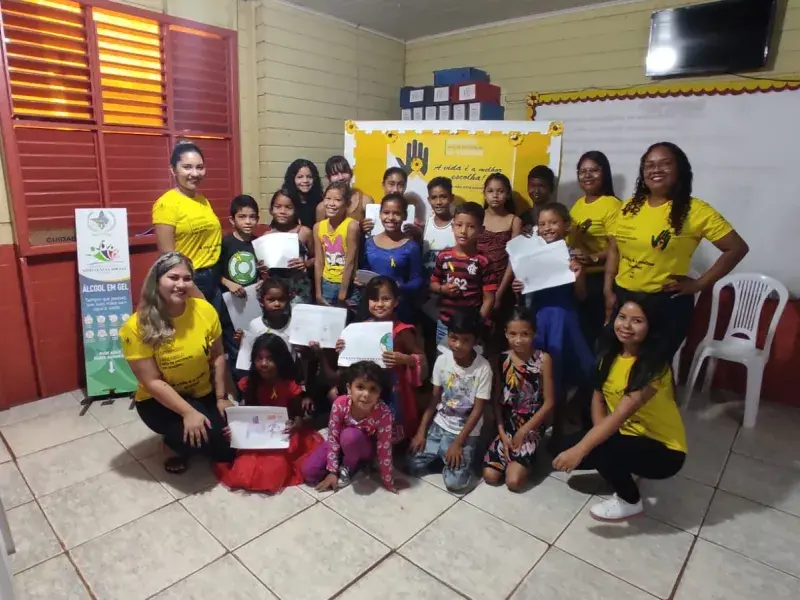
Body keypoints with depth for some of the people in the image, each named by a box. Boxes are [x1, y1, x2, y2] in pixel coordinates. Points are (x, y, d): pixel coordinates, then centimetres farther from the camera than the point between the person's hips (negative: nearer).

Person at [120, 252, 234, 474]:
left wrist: (221, 398, -2)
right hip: (159, 401, -3)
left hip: (204, 394, 4)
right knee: (200, 436, -28)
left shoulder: (205, 310, -14)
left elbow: (217, 356, -2)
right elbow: (153, 382, -20)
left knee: (230, 448, -6)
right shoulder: (136, 326, -21)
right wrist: (188, 412, -26)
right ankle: (178, 443, 8)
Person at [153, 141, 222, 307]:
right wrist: (193, 291, -15)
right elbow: (168, 255, -14)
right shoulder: (166, 204, -11)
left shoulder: (204, 201, 10)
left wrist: (215, 275, 10)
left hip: (213, 278, 7)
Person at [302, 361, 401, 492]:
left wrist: (388, 482, -17)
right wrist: (332, 471, -17)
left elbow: (384, 450, -25)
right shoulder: (340, 404, -29)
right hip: (342, 445, 3)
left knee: (350, 435, -37)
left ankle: (347, 468, -6)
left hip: (366, 448, -2)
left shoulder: (383, 413, -34)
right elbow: (333, 438, -19)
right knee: (308, 472, -13)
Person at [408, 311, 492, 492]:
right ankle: (441, 454, 18)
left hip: (466, 432, -3)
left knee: (455, 482, -16)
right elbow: (434, 399, 1)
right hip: (439, 425, 3)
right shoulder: (442, 360, -6)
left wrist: (458, 443, -16)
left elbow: (478, 410, -14)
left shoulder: (483, 368, -18)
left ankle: (463, 453, 13)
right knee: (414, 466, -9)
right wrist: (421, 431, -5)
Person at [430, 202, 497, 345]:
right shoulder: (443, 256, -2)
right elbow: (432, 284, 11)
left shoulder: (482, 261, -11)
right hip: (444, 323, 3)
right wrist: (443, 289, -10)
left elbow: (489, 299, -8)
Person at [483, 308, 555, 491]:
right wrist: (502, 432, -8)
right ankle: (512, 457, 19)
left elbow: (549, 402, -7)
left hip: (531, 426, -3)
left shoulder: (543, 359, -10)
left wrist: (523, 431, -8)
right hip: (507, 424, 3)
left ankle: (523, 459, 15)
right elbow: (496, 400, 1)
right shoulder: (501, 359, -3)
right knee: (490, 476, -10)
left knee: (513, 481, -17)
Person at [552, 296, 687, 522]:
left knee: (599, 450, -31)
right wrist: (600, 433, -18)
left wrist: (580, 450, -41)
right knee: (566, 448, -9)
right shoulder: (610, 352, -5)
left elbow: (620, 415, -35)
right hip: (628, 434, 6)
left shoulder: (653, 365, -27)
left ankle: (630, 501, -1)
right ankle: (618, 471, 15)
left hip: (664, 449, -6)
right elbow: (598, 397, 0)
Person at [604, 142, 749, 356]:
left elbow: (737, 248, -7)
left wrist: (699, 284, -9)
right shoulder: (630, 206, 5)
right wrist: (608, 290, 4)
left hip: (666, 303, -4)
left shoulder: (695, 210, -9)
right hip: (622, 297, 5)